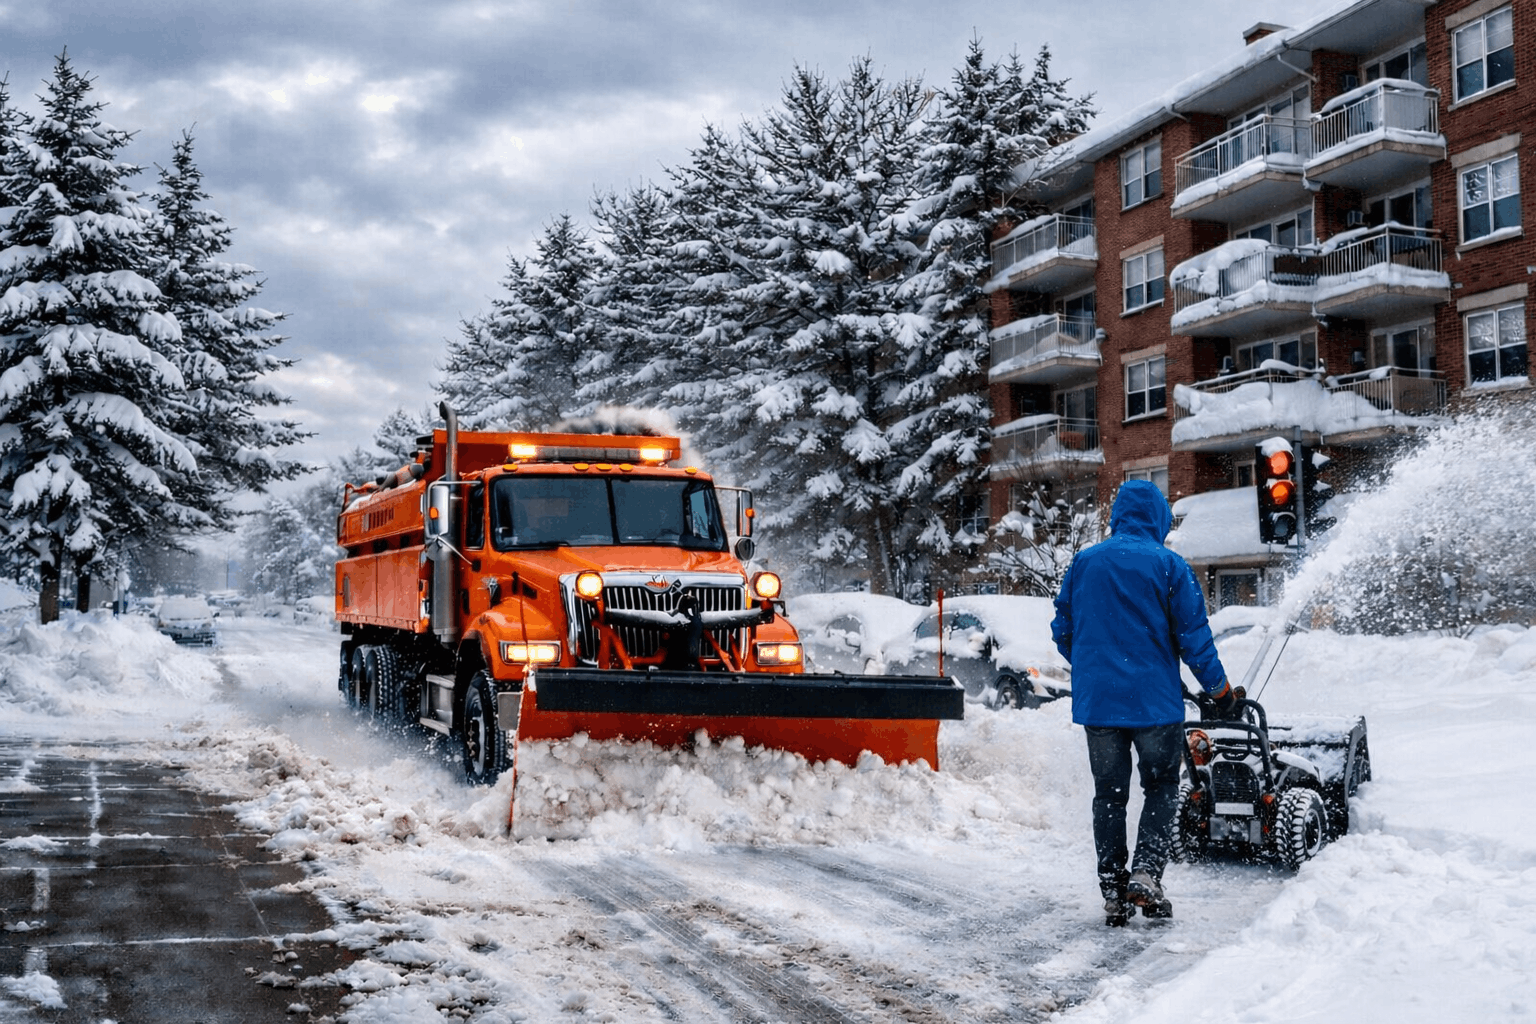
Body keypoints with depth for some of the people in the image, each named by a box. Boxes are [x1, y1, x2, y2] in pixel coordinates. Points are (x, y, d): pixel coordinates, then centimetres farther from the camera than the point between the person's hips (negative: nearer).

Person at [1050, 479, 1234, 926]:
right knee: (1161, 788, 12)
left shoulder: (1082, 563, 4)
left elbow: (1062, 631, 10)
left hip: (1096, 700, 3)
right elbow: (1194, 637, -5)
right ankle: (1146, 874, -3)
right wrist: (1220, 690, 7)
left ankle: (1114, 892, 10)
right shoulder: (1169, 566, -6)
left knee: (1108, 794, 10)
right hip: (1155, 700, -3)